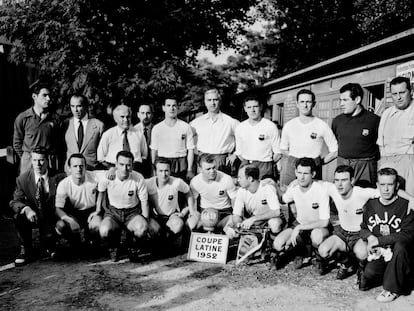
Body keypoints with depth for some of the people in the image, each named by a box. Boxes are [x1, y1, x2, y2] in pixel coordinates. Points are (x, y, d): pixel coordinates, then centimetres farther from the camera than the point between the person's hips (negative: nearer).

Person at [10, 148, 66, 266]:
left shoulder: (58, 178, -9)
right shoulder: (22, 179, -4)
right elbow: (15, 201, -9)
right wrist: (26, 209, -32)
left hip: (51, 216, -1)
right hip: (33, 216, 2)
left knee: (47, 238, -27)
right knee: (19, 217, -30)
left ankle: (49, 247, 16)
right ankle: (25, 249, -6)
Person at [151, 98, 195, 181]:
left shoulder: (186, 127, 2)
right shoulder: (156, 128, 6)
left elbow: (190, 150, 2)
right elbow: (154, 150, 8)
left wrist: (189, 170, -3)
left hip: (181, 165, -1)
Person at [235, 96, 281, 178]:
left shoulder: (271, 126, -2)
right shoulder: (240, 128, 9)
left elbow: (277, 152, 0)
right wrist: (246, 163, 5)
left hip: (264, 165, -3)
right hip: (245, 165, 3)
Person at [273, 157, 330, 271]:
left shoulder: (320, 190, -24)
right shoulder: (293, 188, -9)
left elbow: (324, 222, -26)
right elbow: (282, 200, 15)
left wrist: (299, 228, -28)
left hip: (318, 227, -4)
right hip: (299, 224, 4)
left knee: (317, 236, -42)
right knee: (277, 245, -21)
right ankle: (305, 251, 7)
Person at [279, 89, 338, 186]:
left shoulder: (322, 126, 1)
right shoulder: (289, 125, 8)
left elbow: (335, 151, 6)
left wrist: (320, 162, -1)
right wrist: (293, 160, 6)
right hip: (291, 168, 2)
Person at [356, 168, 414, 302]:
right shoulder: (370, 205, 4)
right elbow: (363, 228, 15)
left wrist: (379, 240, -20)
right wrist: (369, 237, -9)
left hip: (398, 255, -4)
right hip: (378, 254, 4)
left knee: (400, 246, -38)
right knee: (363, 284, -9)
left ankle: (393, 289, -18)